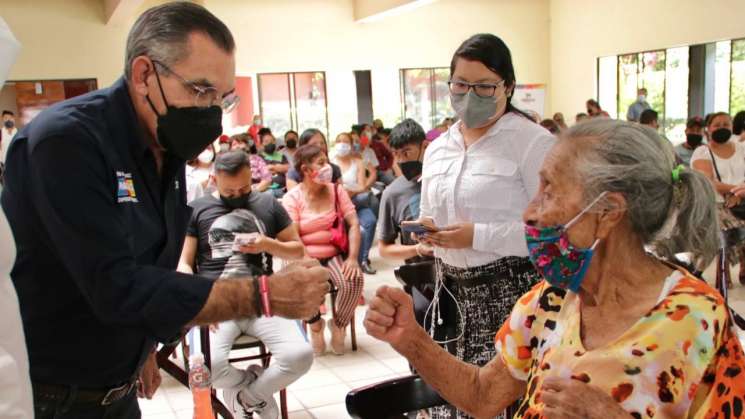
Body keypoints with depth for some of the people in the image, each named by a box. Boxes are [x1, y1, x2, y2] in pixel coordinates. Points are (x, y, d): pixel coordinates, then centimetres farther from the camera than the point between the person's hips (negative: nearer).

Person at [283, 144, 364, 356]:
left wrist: (352, 258, -14)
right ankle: (316, 325, 2)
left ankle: (338, 325, 2)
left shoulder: (336, 190, 5)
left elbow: (354, 224, -1)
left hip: (334, 254, 2)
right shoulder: (292, 197, -4)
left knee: (354, 281, -28)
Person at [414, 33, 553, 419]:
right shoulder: (437, 148, 12)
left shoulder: (533, 141, -10)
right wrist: (427, 229, 0)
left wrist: (478, 237, -19)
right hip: (452, 289, 6)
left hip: (510, 291, -6)